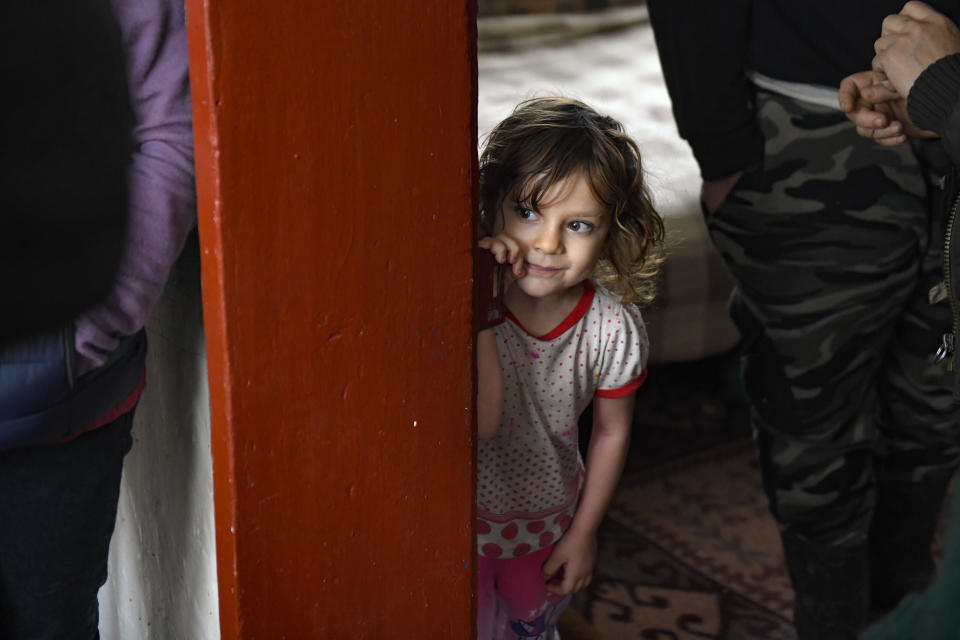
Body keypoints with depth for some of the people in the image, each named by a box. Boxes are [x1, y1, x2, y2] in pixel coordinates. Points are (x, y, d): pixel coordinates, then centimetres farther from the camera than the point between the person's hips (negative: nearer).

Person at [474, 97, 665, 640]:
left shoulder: (613, 329, -21)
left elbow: (613, 432, -5)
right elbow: (481, 423, -38)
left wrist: (583, 534, 2)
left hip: (549, 518, 3)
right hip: (462, 518, -2)